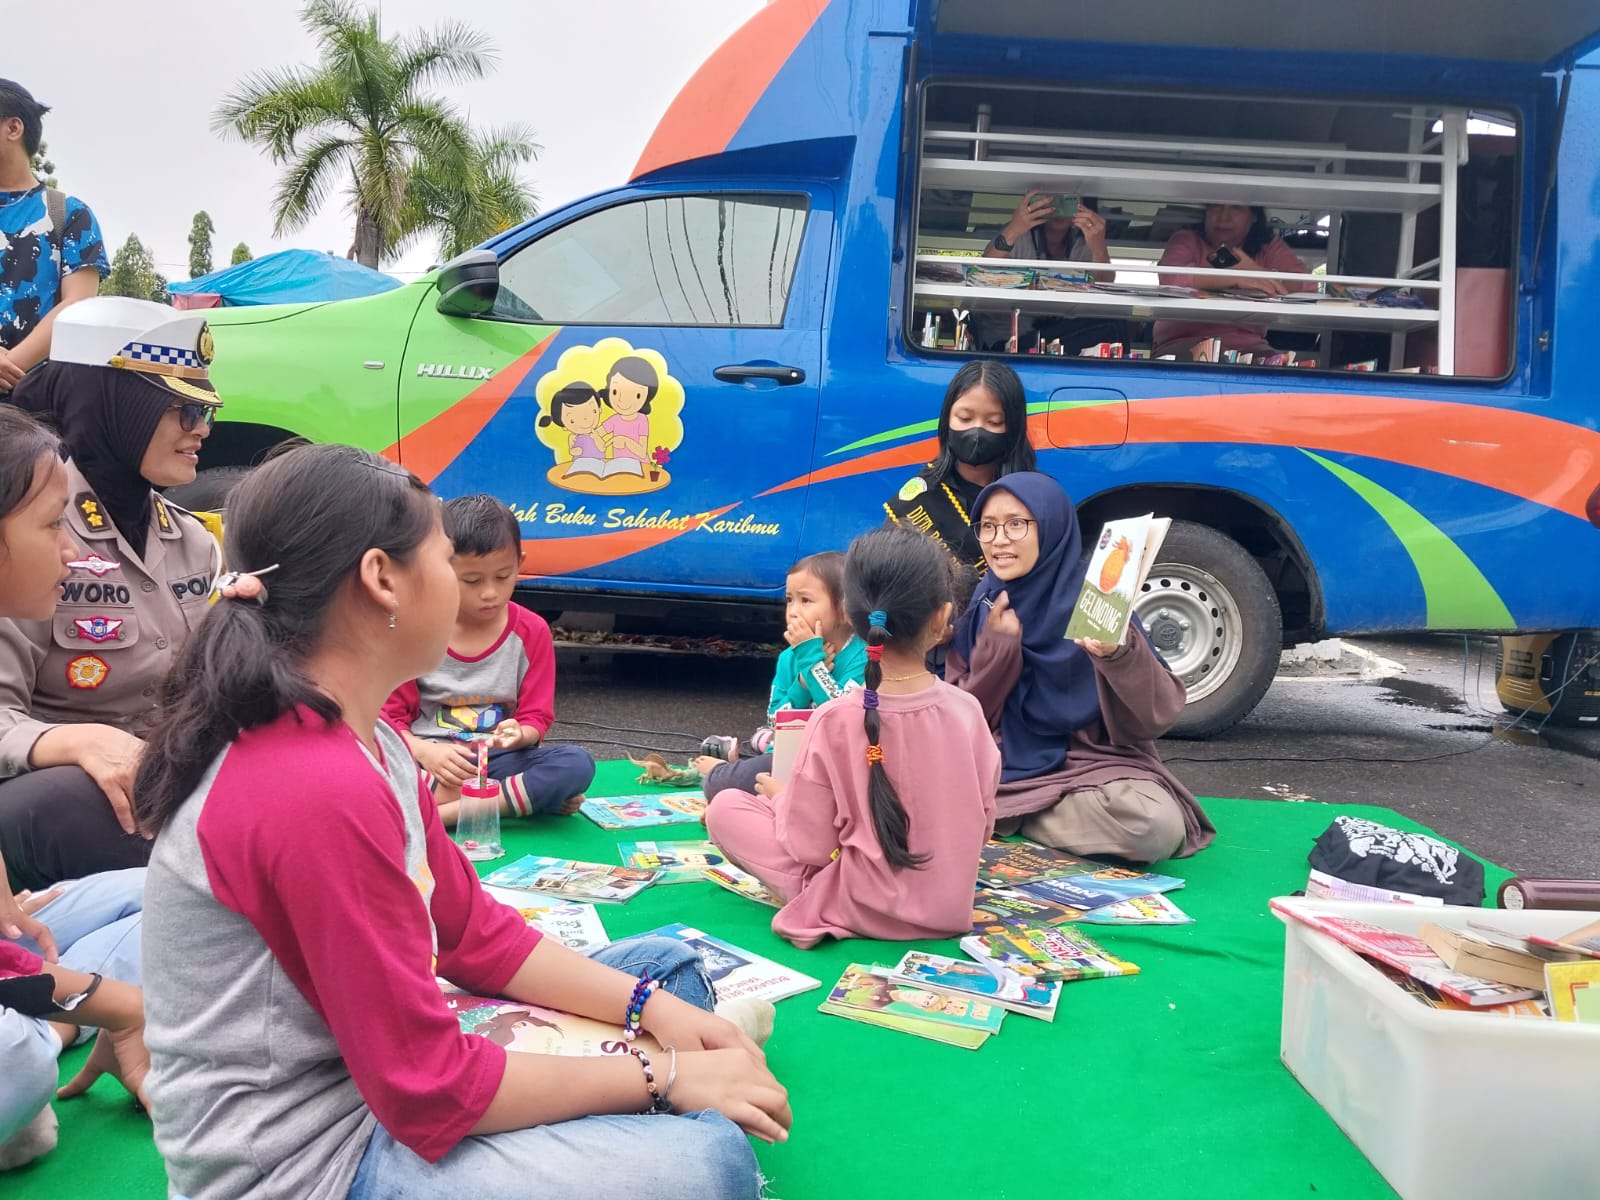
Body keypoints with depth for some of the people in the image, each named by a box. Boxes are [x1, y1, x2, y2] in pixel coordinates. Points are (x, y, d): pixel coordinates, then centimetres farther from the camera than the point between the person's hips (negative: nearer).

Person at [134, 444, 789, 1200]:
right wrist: (662, 1076, -15)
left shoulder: (361, 742, 3)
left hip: (372, 1073, 10)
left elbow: (475, 932, 8)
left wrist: (652, 1008, -3)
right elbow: (431, 1093, -25)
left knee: (669, 970, 13)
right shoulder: (321, 792, -29)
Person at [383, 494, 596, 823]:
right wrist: (424, 751, -20)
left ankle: (447, 812, -28)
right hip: (429, 762, 0)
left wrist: (518, 736, -23)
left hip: (500, 760, 1)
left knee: (577, 764, -28)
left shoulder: (531, 632, 1)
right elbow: (389, 716, 0)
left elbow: (536, 719, 1)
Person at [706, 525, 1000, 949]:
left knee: (725, 808, 5)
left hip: (864, 909, -2)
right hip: (951, 909, 3)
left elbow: (809, 848, -17)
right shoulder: (967, 710, -13)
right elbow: (983, 826, -1)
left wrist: (782, 797, 3)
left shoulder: (834, 720, -24)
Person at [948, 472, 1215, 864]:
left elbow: (1156, 717, -15)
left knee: (1159, 826, -32)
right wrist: (996, 645, -14)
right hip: (1005, 765, 1)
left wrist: (1119, 655, -33)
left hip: (1092, 763, -1)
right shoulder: (977, 607, 0)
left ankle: (1009, 814, -10)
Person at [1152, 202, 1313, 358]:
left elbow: (1309, 283, -3)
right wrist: (1237, 278, -25)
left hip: (1247, 346, 3)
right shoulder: (1187, 240, 2)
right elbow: (1169, 277, -21)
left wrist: (1258, 273, -17)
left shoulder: (1268, 245, 11)